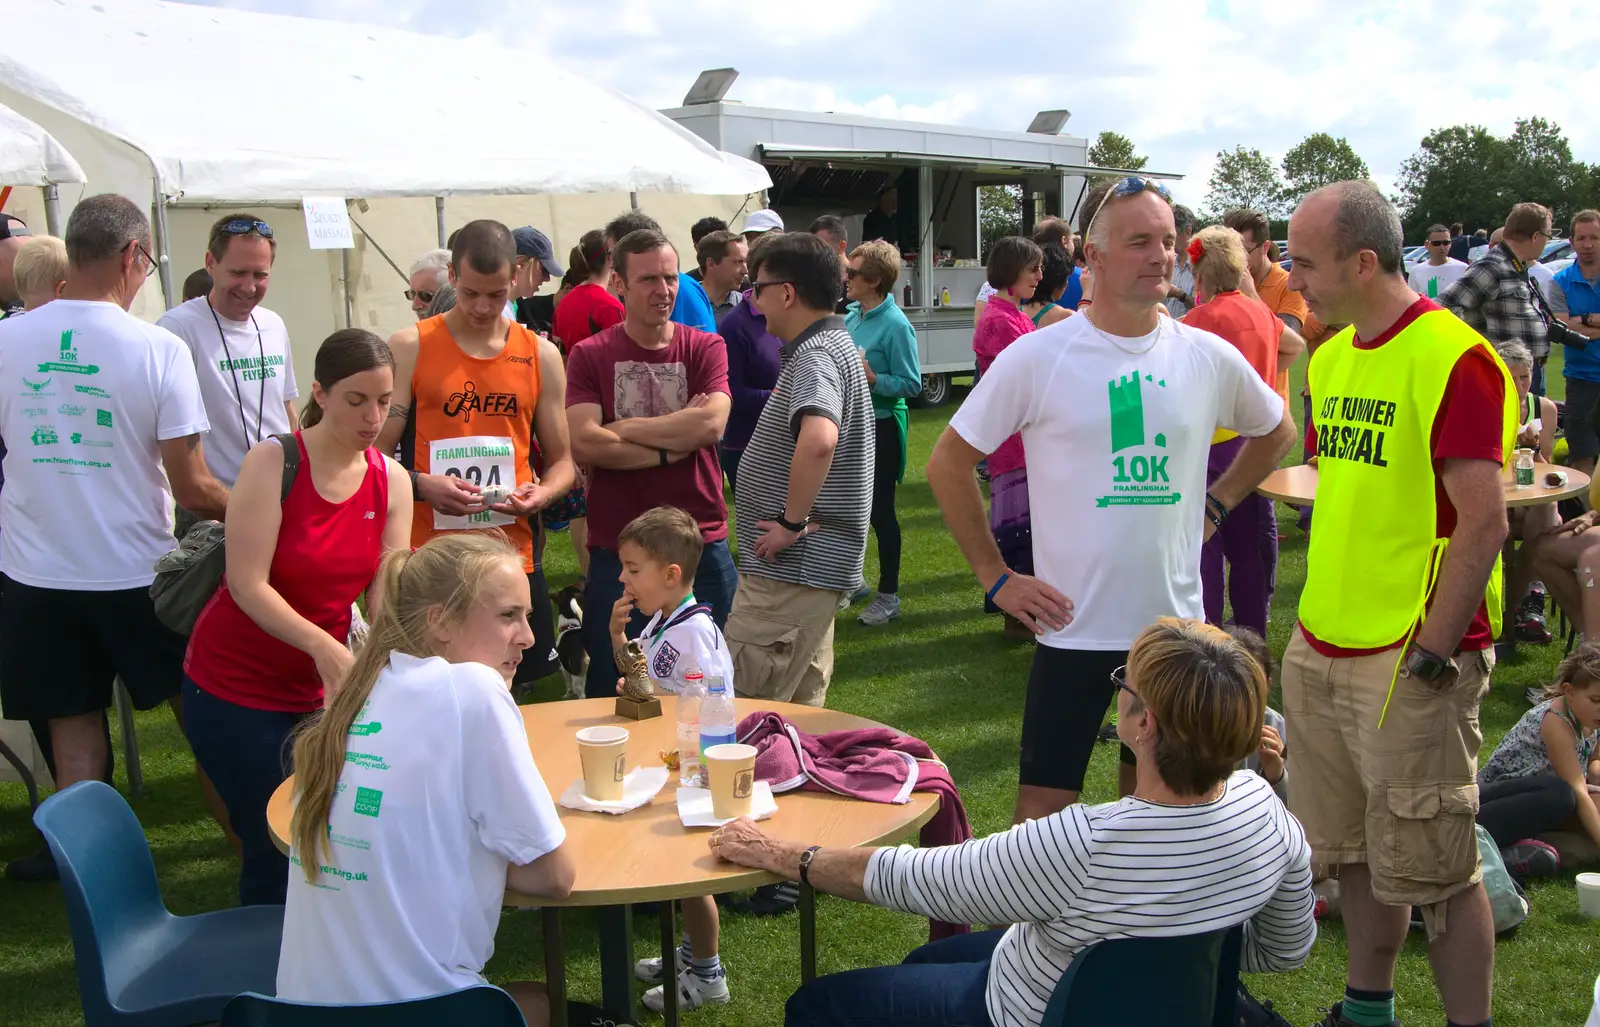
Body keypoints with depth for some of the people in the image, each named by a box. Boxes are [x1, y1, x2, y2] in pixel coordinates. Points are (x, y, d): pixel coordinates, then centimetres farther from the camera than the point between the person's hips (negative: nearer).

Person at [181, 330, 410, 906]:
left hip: (317, 688, 5)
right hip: (235, 684, -4)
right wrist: (324, 647, -32)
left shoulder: (391, 482, 0)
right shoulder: (273, 461, -14)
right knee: (276, 848, -3)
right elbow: (248, 585, -20)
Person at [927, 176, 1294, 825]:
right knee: (1043, 813, 2)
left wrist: (1214, 507, 10)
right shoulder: (1037, 356, -9)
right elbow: (948, 462, -2)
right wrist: (995, 577, -5)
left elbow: (1276, 434, 21)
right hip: (1073, 626, -3)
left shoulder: (1209, 357, 1)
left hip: (1176, 625, 3)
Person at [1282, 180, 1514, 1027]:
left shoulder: (1452, 358, -15)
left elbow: (1483, 522, -19)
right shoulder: (1330, 359, 10)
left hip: (1409, 665, -8)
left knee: (1433, 869, 2)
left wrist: (1430, 655, -17)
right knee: (1355, 852, 18)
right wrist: (1321, 615, 15)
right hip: (1320, 652, 8)